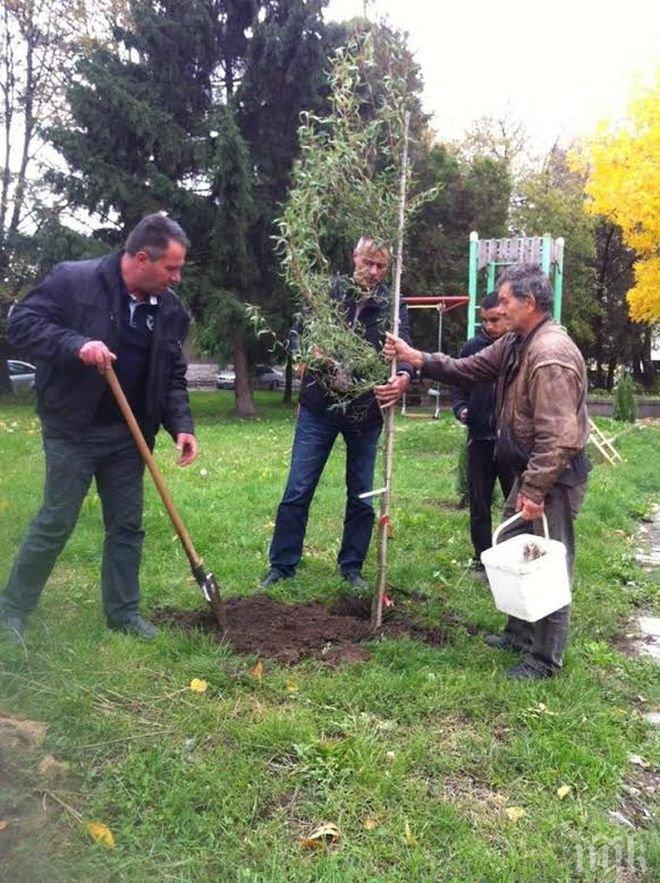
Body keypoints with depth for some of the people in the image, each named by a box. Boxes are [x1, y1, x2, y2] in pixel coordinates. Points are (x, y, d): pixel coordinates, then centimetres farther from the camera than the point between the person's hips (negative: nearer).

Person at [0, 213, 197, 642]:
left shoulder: (170, 309, 4)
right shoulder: (73, 279, -10)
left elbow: (173, 377, 9)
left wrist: (181, 425, -5)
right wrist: (76, 344, -27)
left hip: (129, 436, 5)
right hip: (72, 431, -5)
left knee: (127, 526, 11)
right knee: (55, 523, 2)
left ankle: (124, 611, 26)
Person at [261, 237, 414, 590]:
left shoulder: (392, 305, -1)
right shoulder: (328, 291, -2)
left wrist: (403, 376, -38)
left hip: (365, 413, 1)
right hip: (319, 408, -1)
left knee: (362, 498, 11)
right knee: (297, 492, 3)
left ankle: (352, 567, 27)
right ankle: (282, 564, 18)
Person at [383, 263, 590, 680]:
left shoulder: (550, 355, -25)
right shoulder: (515, 343, 7)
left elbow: (558, 437, -28)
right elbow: (469, 369, 14)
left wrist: (535, 491, -26)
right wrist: (415, 358, 5)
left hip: (555, 476, -10)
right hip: (531, 470, 10)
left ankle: (546, 659, 16)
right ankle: (520, 633, 37)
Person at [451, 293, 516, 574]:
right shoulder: (472, 347, 2)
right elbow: (459, 387, 12)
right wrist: (461, 409, -5)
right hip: (480, 439, 3)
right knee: (479, 505, 11)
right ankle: (483, 559, 26)